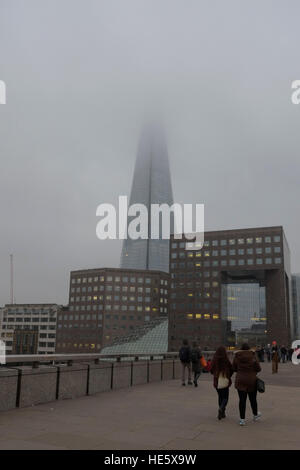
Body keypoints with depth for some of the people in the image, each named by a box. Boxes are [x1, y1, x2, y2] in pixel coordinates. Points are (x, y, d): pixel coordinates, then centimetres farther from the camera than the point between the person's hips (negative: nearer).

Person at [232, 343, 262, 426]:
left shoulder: (237, 357, -5)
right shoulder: (253, 356, -10)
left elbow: (234, 368, 3)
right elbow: (258, 369, -6)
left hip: (240, 381, 1)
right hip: (252, 381, -1)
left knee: (242, 400, 4)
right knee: (253, 399, 16)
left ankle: (242, 419, 5)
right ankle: (255, 415, 36)